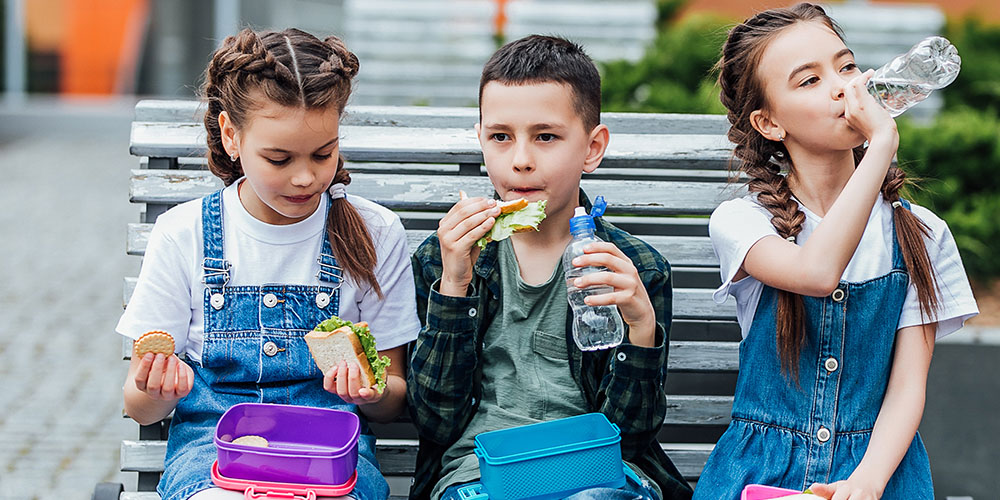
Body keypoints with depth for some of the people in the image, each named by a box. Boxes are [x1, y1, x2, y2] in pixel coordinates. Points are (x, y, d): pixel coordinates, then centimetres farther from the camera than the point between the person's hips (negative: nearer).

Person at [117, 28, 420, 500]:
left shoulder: (375, 234, 1)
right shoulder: (183, 235, 0)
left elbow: (394, 400, 9)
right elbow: (138, 408, 6)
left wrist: (371, 393, -15)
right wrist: (159, 392, -18)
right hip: (210, 442, 1)